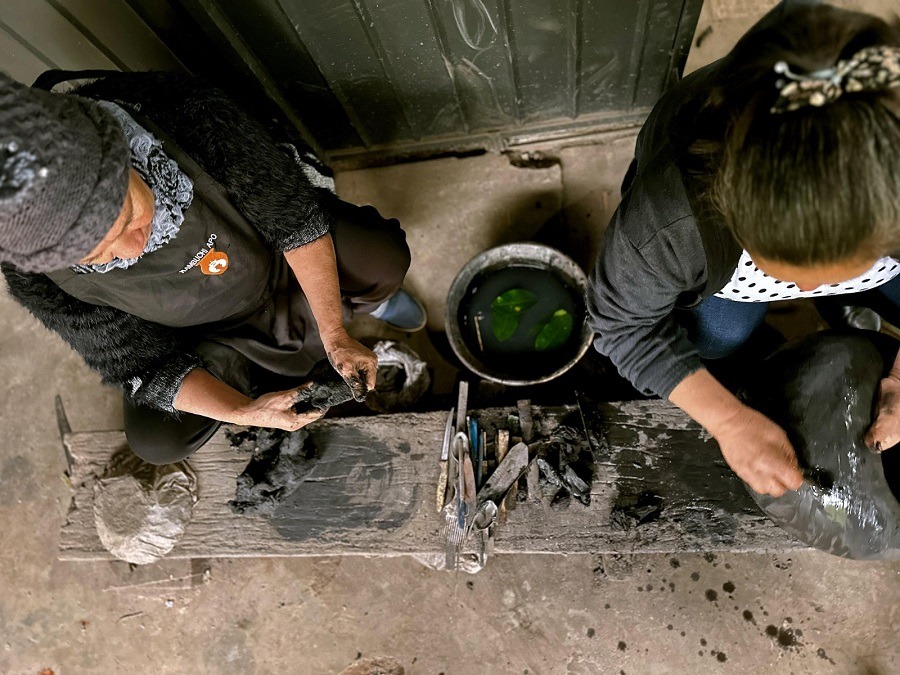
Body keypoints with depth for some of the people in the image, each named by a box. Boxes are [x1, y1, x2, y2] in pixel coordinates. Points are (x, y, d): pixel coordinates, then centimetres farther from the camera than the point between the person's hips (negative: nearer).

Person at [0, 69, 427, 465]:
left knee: (385, 259, -23)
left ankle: (361, 296, 15)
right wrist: (243, 412, -29)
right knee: (157, 440, -14)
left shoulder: (187, 118, -36)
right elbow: (141, 364, -16)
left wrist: (334, 335, -26)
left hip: (277, 255, 0)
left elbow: (293, 216, -24)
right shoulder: (36, 280, -28)